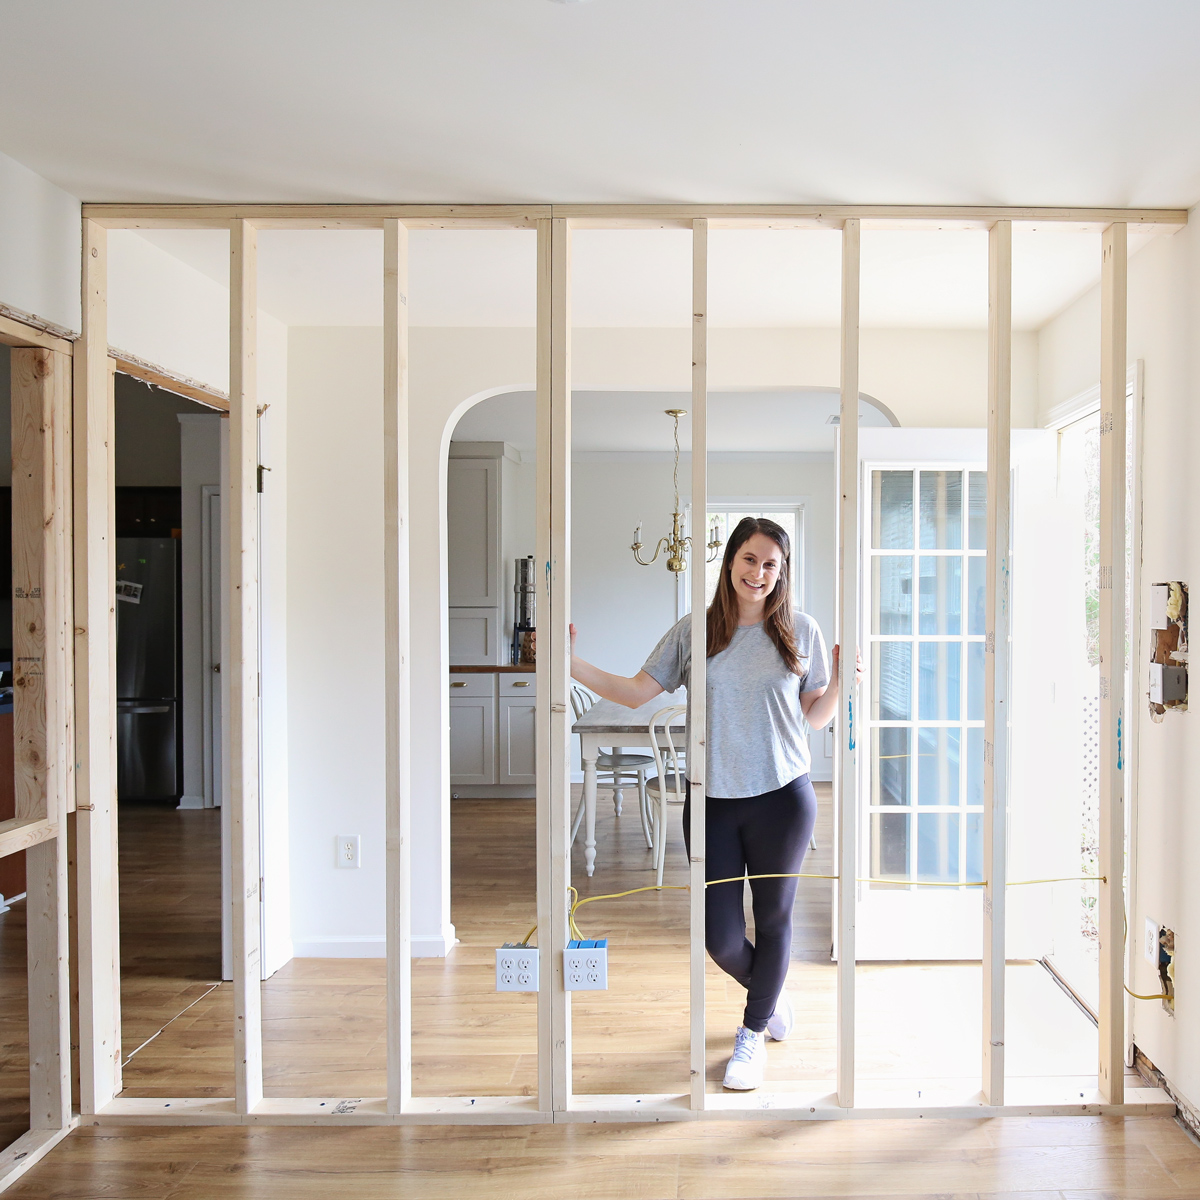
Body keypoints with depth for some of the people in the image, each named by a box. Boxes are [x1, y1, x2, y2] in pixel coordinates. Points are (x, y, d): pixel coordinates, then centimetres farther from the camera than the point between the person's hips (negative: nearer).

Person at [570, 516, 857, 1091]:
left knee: (773, 918, 12)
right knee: (719, 935, 4)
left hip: (782, 798, -1)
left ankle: (753, 1034, 36)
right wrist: (572, 663, -7)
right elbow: (635, 692, 2)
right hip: (712, 800, 1)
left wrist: (839, 679, -11)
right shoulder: (693, 632, 2)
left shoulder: (800, 631, 1)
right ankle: (770, 995, 39)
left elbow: (816, 717, 7)